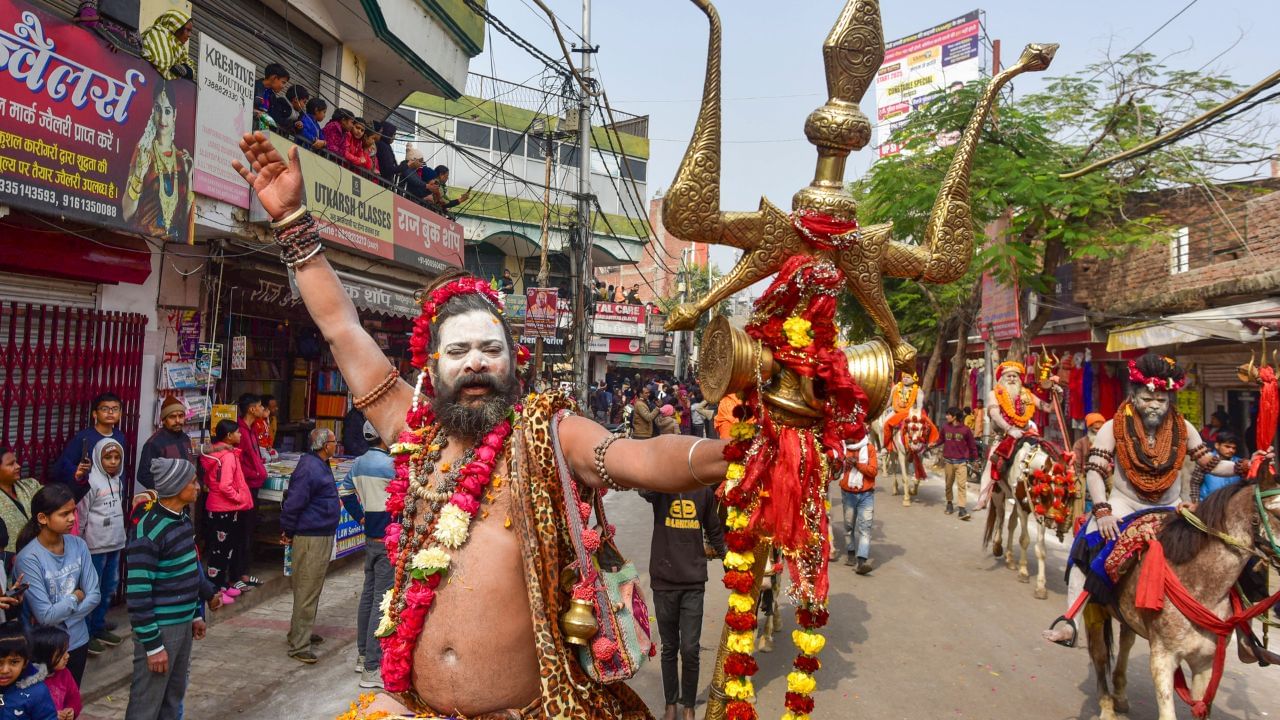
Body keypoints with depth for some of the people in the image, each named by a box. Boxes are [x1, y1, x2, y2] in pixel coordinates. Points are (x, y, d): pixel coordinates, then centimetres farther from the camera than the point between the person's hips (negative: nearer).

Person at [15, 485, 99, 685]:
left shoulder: (78, 545, -7)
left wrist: (58, 617, -16)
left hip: (78, 640, 5)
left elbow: (94, 596, -6)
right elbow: (45, 616, -22)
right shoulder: (29, 558, -22)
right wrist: (75, 596, -8)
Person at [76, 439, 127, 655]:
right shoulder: (92, 481, -15)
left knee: (108, 588, 16)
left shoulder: (118, 481, 8)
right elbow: (81, 515, -12)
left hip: (115, 544, 7)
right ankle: (86, 633, 13)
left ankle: (99, 627, 28)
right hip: (95, 546, -7)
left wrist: (119, 535, 16)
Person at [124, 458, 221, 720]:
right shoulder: (148, 531, -20)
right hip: (160, 628, -8)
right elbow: (137, 594, -20)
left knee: (174, 697, 17)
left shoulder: (184, 520, 7)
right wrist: (153, 645, -18)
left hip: (183, 624, 8)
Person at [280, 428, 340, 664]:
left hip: (322, 536, 10)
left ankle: (301, 633, 34)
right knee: (307, 591, -5)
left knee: (312, 588, 20)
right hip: (310, 539, -10)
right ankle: (299, 645, 2)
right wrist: (288, 533, -12)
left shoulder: (320, 465, 11)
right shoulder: (309, 469, -22)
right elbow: (293, 503, -22)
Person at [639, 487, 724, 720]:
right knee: (669, 648, 12)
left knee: (690, 649, 0)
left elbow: (714, 530, 12)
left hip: (694, 581, 0)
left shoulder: (703, 488, 1)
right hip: (664, 581, 0)